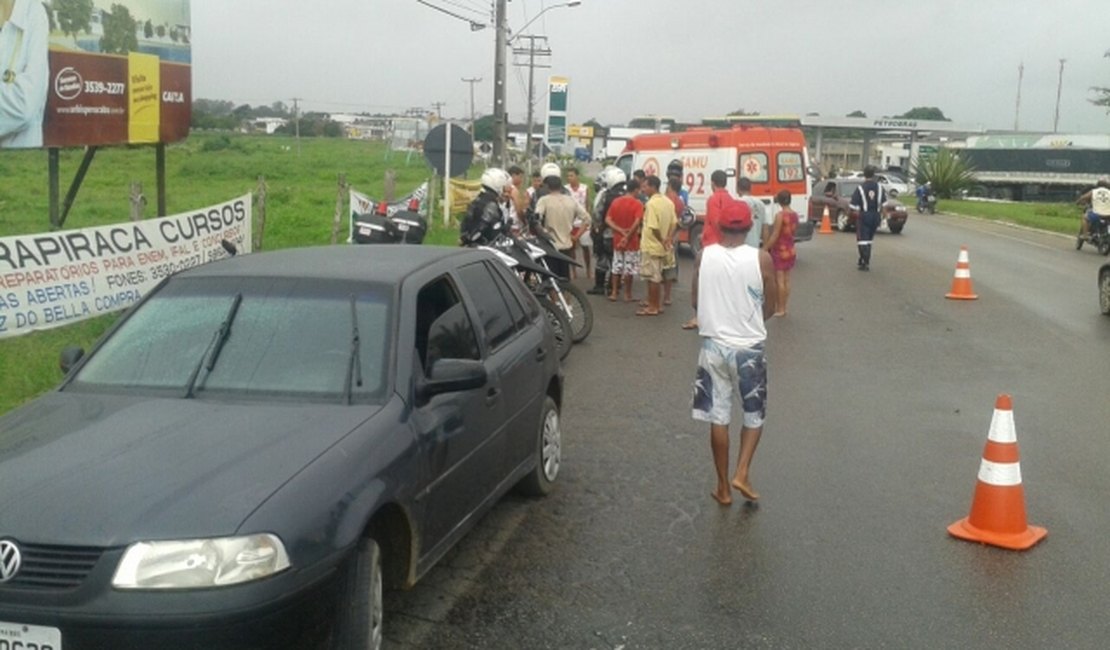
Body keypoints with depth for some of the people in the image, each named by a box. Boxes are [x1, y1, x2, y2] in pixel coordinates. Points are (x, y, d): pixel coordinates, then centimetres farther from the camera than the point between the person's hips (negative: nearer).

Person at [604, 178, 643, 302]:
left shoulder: (616, 202, 4)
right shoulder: (637, 204, -12)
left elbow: (608, 220, -4)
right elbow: (636, 223, -24)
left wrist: (621, 231, -10)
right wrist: (627, 237, -18)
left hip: (617, 240, 5)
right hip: (632, 242, -5)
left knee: (616, 267, 14)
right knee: (629, 269, 4)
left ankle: (614, 293, 16)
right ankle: (628, 295, 10)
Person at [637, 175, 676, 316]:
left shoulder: (651, 203, -19)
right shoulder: (667, 201, 9)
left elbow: (653, 227, -25)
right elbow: (674, 222, 9)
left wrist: (661, 240, -13)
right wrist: (669, 238, 1)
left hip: (651, 246, -9)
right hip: (660, 247, 9)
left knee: (652, 277, -2)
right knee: (657, 276, 17)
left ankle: (653, 307, 3)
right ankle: (656, 304, 24)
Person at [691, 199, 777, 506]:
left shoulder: (704, 256, -5)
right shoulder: (761, 259, -11)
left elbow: (696, 302, 4)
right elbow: (769, 307, -1)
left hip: (713, 345, 2)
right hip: (749, 347, -2)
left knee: (718, 418, 11)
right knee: (754, 416, 17)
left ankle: (723, 487, 18)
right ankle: (741, 475, 6)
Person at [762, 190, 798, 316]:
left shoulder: (780, 215, -19)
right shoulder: (795, 215, 3)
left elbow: (775, 235, -20)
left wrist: (765, 249, -14)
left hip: (779, 250, -7)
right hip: (790, 250, 7)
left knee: (779, 280, -2)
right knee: (786, 279, 11)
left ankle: (780, 308, 2)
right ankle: (783, 307, 17)